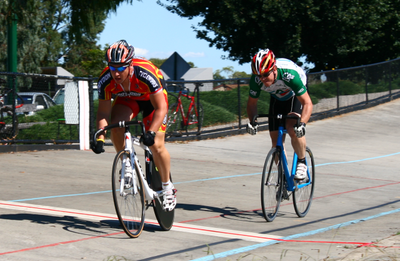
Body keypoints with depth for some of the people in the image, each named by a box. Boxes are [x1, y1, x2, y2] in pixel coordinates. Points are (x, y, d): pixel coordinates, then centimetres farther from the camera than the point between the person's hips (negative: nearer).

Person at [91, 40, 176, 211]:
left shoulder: (145, 74, -40)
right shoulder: (105, 80, -29)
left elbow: (161, 108, -36)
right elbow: (103, 112, -20)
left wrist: (151, 132, -49)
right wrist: (100, 138, -32)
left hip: (153, 98, -3)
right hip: (128, 98, 3)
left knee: (156, 145, -14)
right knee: (115, 127, -28)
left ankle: (168, 187, 7)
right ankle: (127, 166, -4)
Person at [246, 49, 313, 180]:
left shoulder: (289, 74, -41)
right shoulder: (256, 79, -29)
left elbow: (307, 103, -38)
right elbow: (252, 103, -12)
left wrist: (302, 124, -53)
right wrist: (252, 121, -30)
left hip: (296, 96, -4)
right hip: (277, 98, 4)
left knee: (293, 128, -28)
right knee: (276, 140, -2)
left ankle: (302, 163, -6)